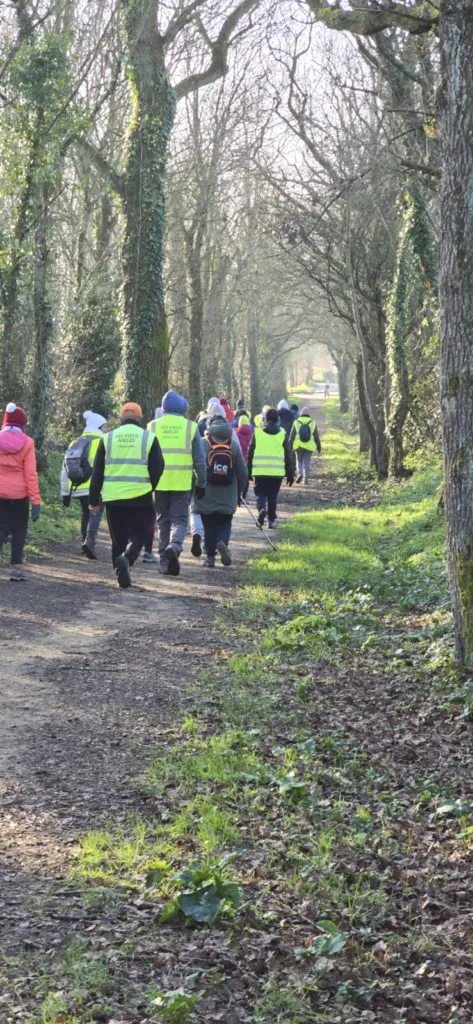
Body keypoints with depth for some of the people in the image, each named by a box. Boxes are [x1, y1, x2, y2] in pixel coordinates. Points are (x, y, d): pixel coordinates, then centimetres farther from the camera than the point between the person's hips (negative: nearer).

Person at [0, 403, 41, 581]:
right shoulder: (27, 443, -7)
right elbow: (30, 474, -9)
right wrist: (36, 501, -8)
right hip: (20, 494, -2)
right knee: (19, 531, 12)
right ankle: (16, 568, 9)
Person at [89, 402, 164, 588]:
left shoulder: (107, 438, 6)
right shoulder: (149, 438, 0)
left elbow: (97, 472, 7)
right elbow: (157, 468, -1)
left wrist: (94, 500, 11)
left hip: (113, 498, 2)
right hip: (140, 498, -2)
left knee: (118, 538, 13)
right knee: (137, 536, 4)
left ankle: (122, 576, 13)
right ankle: (127, 559, -24)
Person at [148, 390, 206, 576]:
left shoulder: (153, 426, 4)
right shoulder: (190, 427, 2)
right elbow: (200, 459, 4)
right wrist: (201, 483, 13)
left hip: (159, 482, 2)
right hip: (182, 482, -1)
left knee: (163, 520, 13)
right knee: (179, 519, 5)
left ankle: (165, 560, 13)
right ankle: (174, 546, -23)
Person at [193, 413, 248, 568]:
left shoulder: (202, 444, -6)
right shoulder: (234, 445, 0)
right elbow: (242, 472, 3)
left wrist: (196, 488, 7)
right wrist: (239, 490, 17)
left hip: (206, 497, -1)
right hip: (228, 498, 1)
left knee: (209, 527, 8)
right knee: (225, 524, 12)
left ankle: (210, 557, 7)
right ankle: (223, 542, -16)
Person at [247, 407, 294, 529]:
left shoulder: (258, 432, 2)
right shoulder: (282, 434, 3)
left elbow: (250, 453, 5)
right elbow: (288, 455, 4)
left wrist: (249, 471, 13)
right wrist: (290, 474, 9)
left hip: (260, 471, -1)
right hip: (277, 472, 1)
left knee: (260, 493, 8)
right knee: (273, 495, 13)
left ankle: (262, 509, -21)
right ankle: (272, 520, 12)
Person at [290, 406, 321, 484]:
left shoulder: (296, 423, 0)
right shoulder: (313, 423, 2)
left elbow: (292, 436, 0)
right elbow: (316, 437, 5)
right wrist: (319, 447, 13)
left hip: (298, 446, 0)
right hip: (309, 446, 0)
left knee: (299, 461, 12)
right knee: (307, 462, 5)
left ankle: (299, 474, -10)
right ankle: (306, 478, 3)